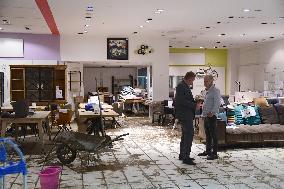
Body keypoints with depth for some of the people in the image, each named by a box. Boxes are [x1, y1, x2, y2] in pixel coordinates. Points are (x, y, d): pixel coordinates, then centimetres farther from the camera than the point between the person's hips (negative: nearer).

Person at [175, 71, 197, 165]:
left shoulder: (185, 86, 17)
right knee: (189, 134, -12)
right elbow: (182, 101, -23)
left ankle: (182, 155, 26)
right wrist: (194, 105, -19)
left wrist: (195, 102, 10)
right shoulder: (181, 86, -15)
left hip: (187, 114, 11)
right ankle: (185, 157, -10)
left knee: (185, 134, 17)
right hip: (184, 114, -11)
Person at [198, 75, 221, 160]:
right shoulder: (207, 91, 17)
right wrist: (203, 106, 12)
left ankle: (214, 153, 0)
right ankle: (208, 151, 27)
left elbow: (217, 103, -20)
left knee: (213, 135, -5)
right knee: (207, 134, 16)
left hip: (211, 116, -9)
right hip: (206, 116, 9)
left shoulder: (215, 91, -11)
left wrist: (212, 112, -25)